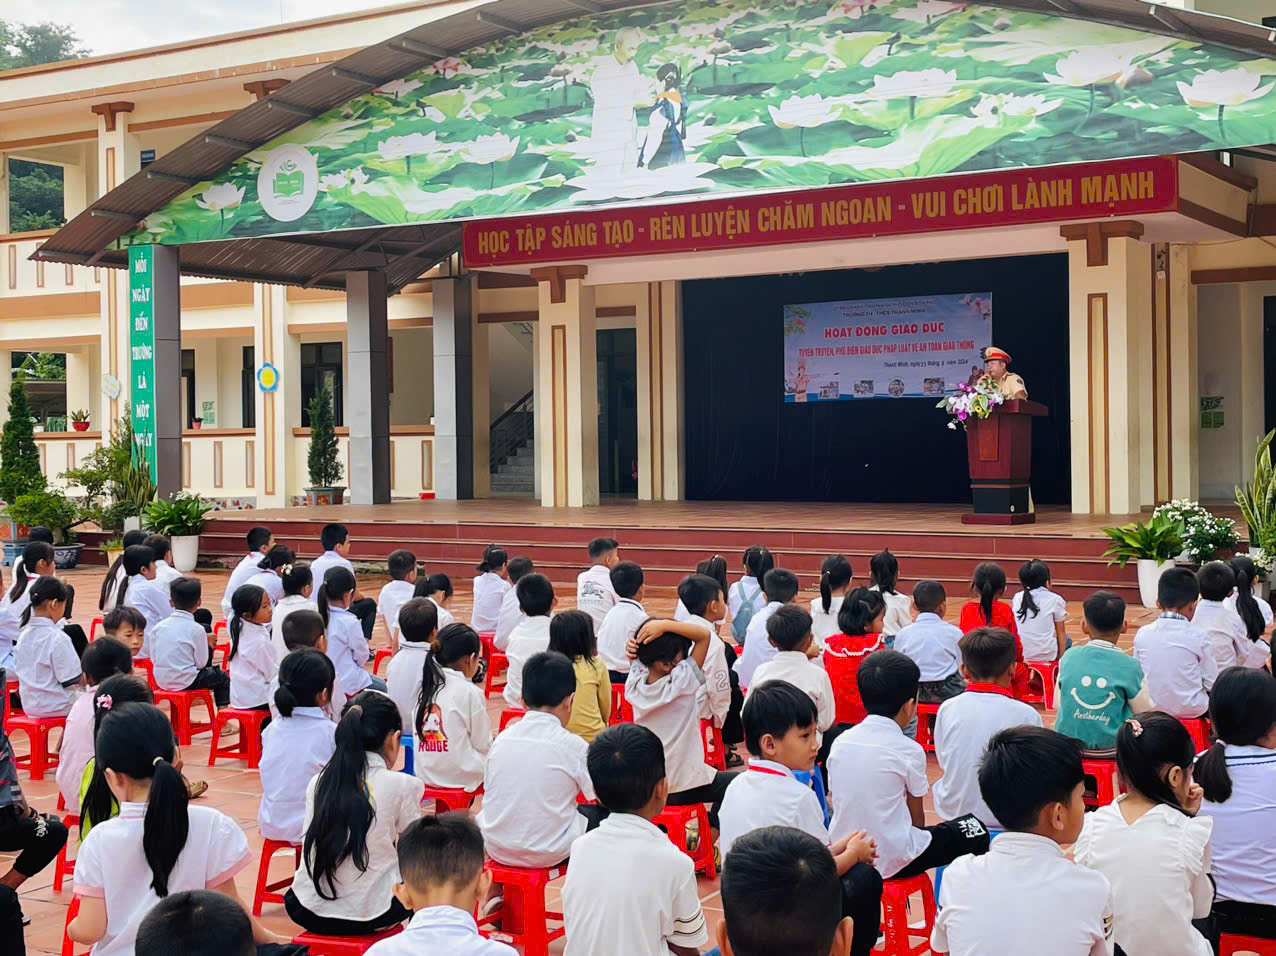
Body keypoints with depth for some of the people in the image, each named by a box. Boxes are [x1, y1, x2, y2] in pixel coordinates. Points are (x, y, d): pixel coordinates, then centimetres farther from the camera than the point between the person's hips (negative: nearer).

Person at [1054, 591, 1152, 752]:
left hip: (1068, 739, 3)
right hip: (1112, 743, -2)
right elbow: (1145, 712, 0)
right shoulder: (1130, 666, -11)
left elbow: (1058, 704, 5)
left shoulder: (1069, 656, -4)